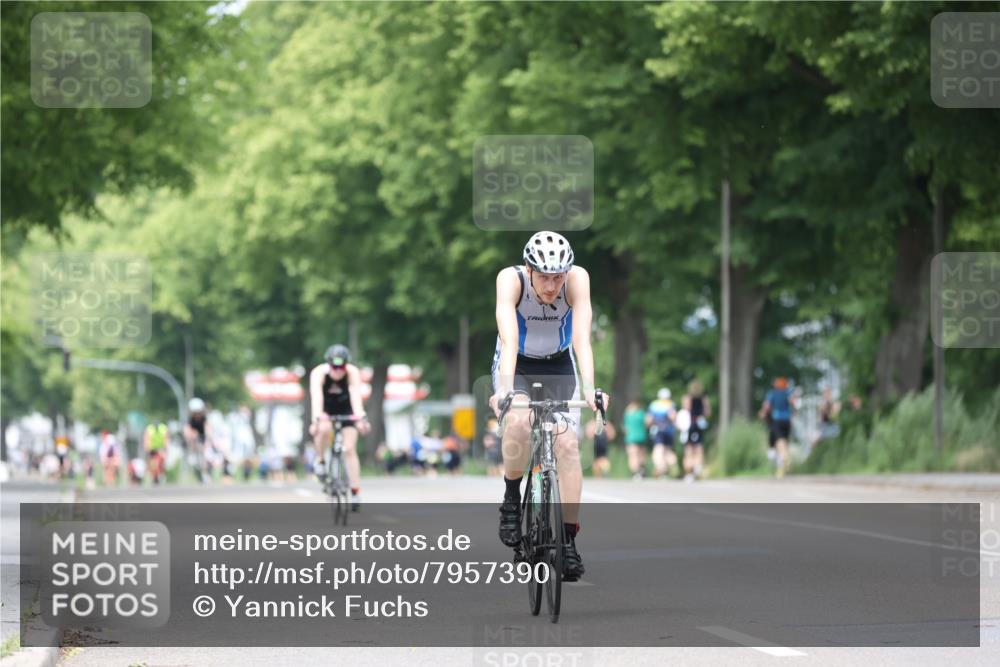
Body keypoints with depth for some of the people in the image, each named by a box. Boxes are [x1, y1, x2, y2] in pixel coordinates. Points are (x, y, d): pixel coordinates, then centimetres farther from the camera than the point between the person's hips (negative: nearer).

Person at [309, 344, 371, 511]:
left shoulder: (352, 373, -28)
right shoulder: (319, 373, -29)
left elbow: (356, 395, -40)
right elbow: (316, 397, -42)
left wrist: (360, 417, -56)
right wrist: (316, 418, -58)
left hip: (346, 411, 0)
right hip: (326, 411, 0)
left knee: (349, 449, -13)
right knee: (324, 428, -35)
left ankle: (356, 493, -9)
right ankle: (320, 461, -9)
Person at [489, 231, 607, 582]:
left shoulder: (577, 278, -26)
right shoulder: (511, 279, -29)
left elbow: (582, 338, -34)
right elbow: (509, 338, -38)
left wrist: (589, 388, -47)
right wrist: (504, 388, -52)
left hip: (559, 365, 2)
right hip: (517, 365, -1)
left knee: (567, 444, -15)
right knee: (519, 422, -31)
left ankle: (569, 539, -7)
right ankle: (511, 498, -7)